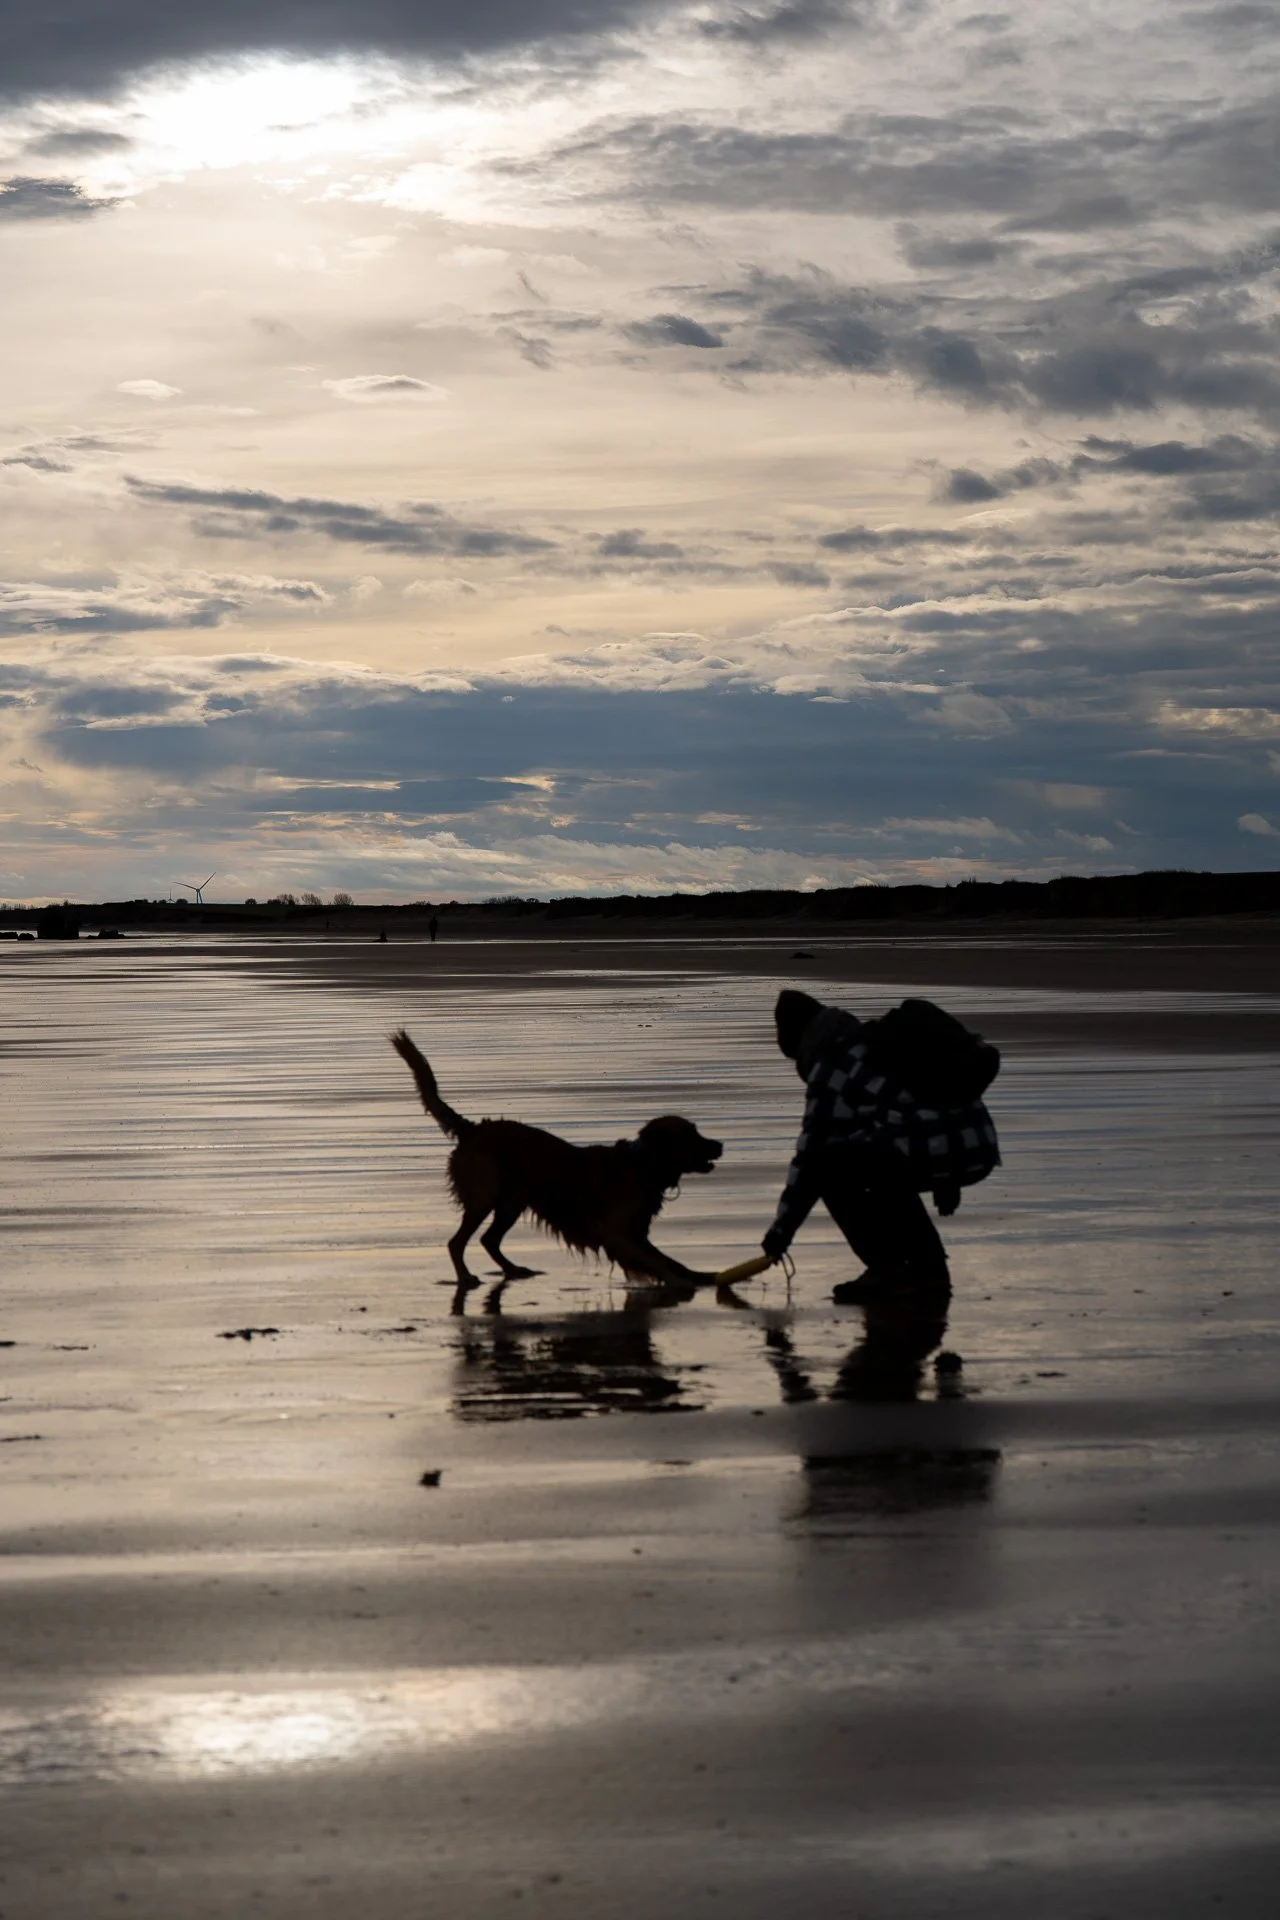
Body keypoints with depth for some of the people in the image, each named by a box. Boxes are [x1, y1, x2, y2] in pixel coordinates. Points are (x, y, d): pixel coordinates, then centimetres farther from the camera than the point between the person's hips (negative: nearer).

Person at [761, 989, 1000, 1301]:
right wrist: (946, 1182, 39)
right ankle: (929, 1267, 23)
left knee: (827, 1166, 4)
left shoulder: (832, 1066, 0)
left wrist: (782, 1229, 7)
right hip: (980, 1150, 9)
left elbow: (811, 1151, 0)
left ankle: (886, 1267, 1)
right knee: (885, 1173, 32)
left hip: (935, 1151, -9)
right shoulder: (884, 1041, 25)